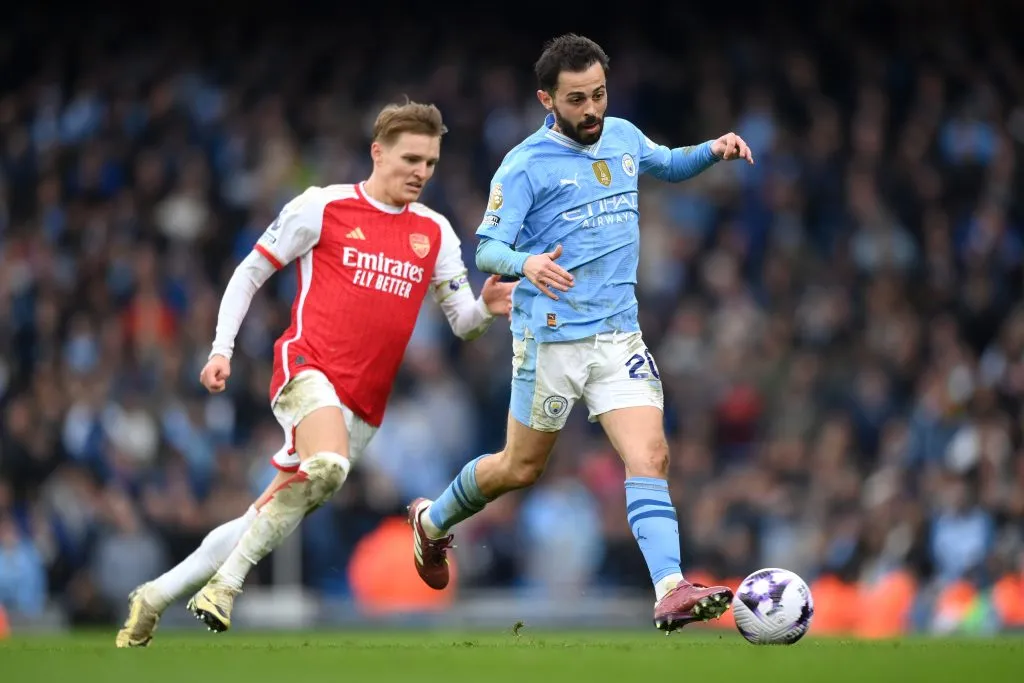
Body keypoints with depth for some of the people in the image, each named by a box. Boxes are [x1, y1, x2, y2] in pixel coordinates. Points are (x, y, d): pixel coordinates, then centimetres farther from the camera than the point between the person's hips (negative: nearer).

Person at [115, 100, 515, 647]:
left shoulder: (435, 232, 12)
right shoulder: (322, 207, 0)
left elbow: (461, 323, 12)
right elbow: (249, 274, 7)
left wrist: (485, 309, -11)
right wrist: (221, 349, -3)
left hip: (364, 405, 5)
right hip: (308, 368, -5)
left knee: (267, 519, 4)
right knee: (328, 466, -35)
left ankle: (154, 597, 18)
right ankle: (227, 582, -23)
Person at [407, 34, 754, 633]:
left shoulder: (623, 137, 8)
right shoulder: (526, 165, -10)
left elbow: (669, 166, 29)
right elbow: (487, 248, -14)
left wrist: (713, 151, 9)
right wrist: (525, 263, -36)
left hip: (620, 332, 4)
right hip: (552, 334, -4)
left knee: (650, 456, -13)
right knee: (522, 468, 10)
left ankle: (672, 593, -22)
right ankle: (433, 520, 38)